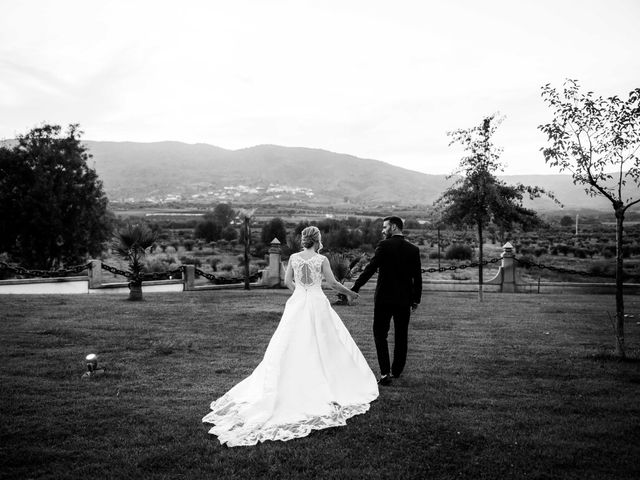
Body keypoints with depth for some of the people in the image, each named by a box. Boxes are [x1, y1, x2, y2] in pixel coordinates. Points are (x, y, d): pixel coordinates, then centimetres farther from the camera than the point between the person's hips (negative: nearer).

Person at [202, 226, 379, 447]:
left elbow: (287, 282, 8)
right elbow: (333, 283, -6)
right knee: (324, 346, 9)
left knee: (290, 348, 9)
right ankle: (333, 387, 16)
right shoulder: (322, 259, -8)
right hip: (317, 304, -3)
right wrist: (350, 292, 11)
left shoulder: (294, 258, 1)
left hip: (297, 304, 3)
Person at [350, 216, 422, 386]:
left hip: (384, 298, -4)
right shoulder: (413, 249, 4)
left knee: (380, 334, 5)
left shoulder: (384, 245, -10)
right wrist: (416, 300, 14)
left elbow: (370, 268, -15)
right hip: (404, 300, 4)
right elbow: (417, 277, 5)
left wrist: (355, 288, -12)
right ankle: (396, 371, 24)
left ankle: (385, 373, -3)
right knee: (401, 336, 14)